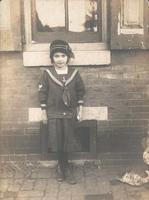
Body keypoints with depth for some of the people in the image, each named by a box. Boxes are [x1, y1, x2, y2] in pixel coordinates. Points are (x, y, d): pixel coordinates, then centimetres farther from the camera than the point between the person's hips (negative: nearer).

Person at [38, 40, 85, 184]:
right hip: (53, 113, -1)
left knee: (67, 141, 4)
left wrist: (80, 110, 4)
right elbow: (42, 93, 0)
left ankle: (62, 166, 23)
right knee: (56, 142, 1)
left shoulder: (74, 73, -1)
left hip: (70, 113, 1)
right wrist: (44, 112, 0)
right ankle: (66, 168, 19)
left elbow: (80, 92, 6)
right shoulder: (47, 73, -4)